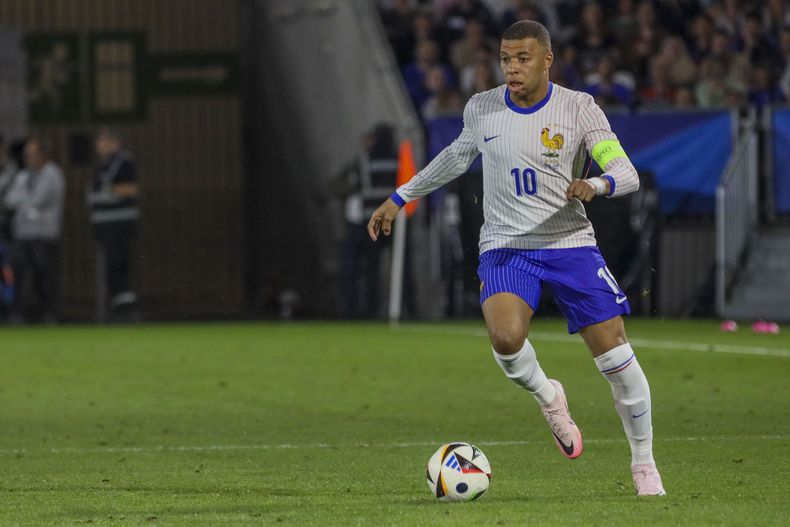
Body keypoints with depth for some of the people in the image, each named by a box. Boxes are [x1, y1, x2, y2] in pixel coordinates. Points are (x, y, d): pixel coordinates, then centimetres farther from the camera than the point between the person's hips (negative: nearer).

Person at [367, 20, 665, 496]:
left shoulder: (578, 108, -6)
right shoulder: (481, 109, 2)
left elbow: (627, 173, -11)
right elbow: (458, 157, 23)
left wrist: (596, 185, -34)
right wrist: (400, 198, 26)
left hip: (569, 244, -1)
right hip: (505, 248, 1)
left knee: (616, 354, -6)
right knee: (506, 338, -28)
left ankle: (644, 464, 13)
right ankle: (547, 397, 6)